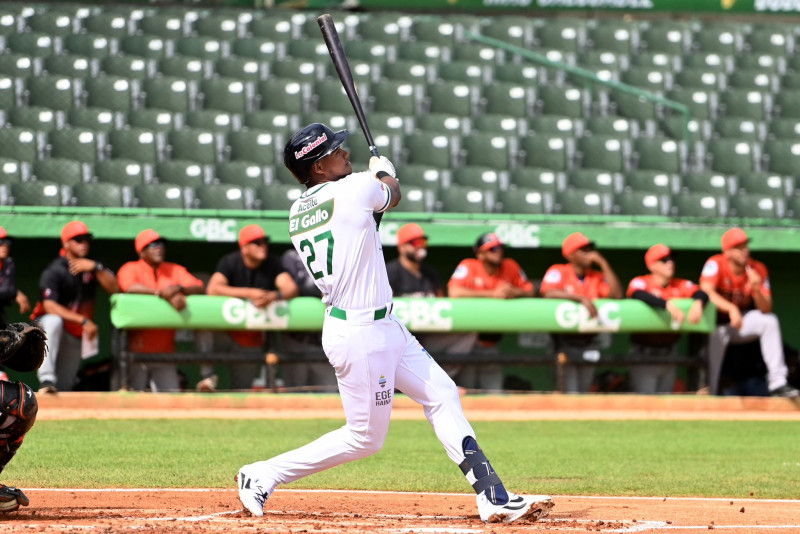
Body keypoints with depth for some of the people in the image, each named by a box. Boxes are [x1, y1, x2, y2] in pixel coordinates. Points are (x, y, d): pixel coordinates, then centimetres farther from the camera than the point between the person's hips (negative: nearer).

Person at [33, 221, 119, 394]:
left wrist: (96, 268, -26)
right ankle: (47, 379, -47)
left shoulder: (93, 265, 1)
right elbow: (49, 305, -29)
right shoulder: (55, 271, -16)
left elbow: (114, 289, -11)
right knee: (54, 321, -41)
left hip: (76, 334, 5)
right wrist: (83, 321, -36)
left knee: (64, 385, 0)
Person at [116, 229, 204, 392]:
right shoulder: (130, 269, 1)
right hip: (137, 350, -4)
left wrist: (179, 288, -19)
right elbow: (130, 287, -22)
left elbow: (200, 289, 3)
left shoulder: (175, 271, 14)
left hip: (165, 350, 4)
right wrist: (167, 295, -25)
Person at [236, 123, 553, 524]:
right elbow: (393, 195, 5)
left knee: (442, 396, 9)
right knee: (365, 437, 3)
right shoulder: (356, 189, -18)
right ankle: (263, 476, 10)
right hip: (360, 336, -9)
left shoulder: (298, 213, 5)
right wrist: (384, 171, 27)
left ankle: (493, 496, 8)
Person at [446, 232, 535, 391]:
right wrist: (493, 294, -22)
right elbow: (454, 292, -23)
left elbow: (530, 291, 11)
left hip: (491, 343, 4)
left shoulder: (511, 267, 5)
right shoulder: (468, 266, -7)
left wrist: (515, 293, -14)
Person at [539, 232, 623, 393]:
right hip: (565, 341, -4)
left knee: (584, 390, 6)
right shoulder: (558, 271, -2)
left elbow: (616, 294, -4)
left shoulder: (597, 277, 10)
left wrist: (603, 264, -4)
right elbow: (549, 293, -20)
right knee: (570, 393, -12)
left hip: (589, 342, 4)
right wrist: (582, 299, -27)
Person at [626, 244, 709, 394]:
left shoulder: (681, 285, 5)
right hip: (644, 352, -4)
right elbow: (641, 295, -29)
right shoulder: (639, 283, -6)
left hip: (669, 353, 4)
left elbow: (702, 294, -11)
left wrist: (698, 303, -36)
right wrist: (668, 304, -44)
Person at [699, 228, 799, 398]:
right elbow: (706, 290, -34)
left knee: (770, 321, -19)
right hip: (715, 320, -4)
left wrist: (757, 291, -33)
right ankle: (709, 392, -30)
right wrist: (731, 308, -47)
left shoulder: (758, 269, -7)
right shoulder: (716, 264, -16)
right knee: (717, 335, -37)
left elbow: (766, 309, -11)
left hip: (741, 320, 4)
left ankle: (777, 382, -22)